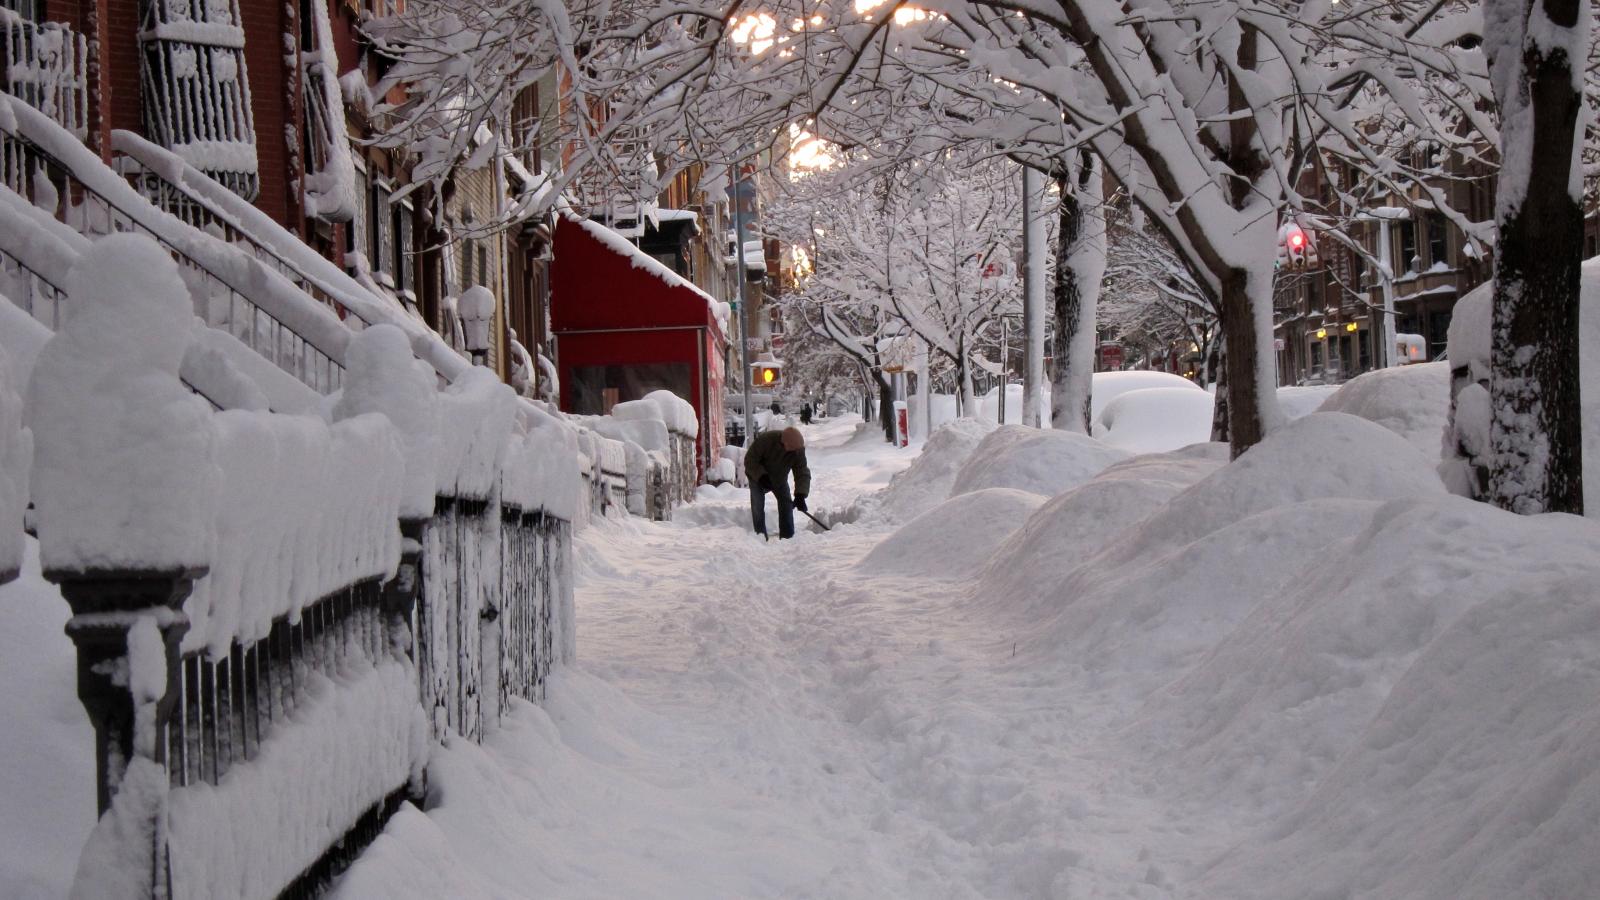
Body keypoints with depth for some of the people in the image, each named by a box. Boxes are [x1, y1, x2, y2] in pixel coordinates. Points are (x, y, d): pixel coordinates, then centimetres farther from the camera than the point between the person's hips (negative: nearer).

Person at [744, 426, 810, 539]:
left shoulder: (798, 450, -26)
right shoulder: (765, 440, -37)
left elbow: (802, 473, -26)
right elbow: (749, 460, -26)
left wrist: (800, 495, -39)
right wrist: (761, 476, -38)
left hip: (779, 479, 3)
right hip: (758, 477, -3)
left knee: (786, 503, -4)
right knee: (757, 506, -13)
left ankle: (787, 537, 3)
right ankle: (761, 535, -5)